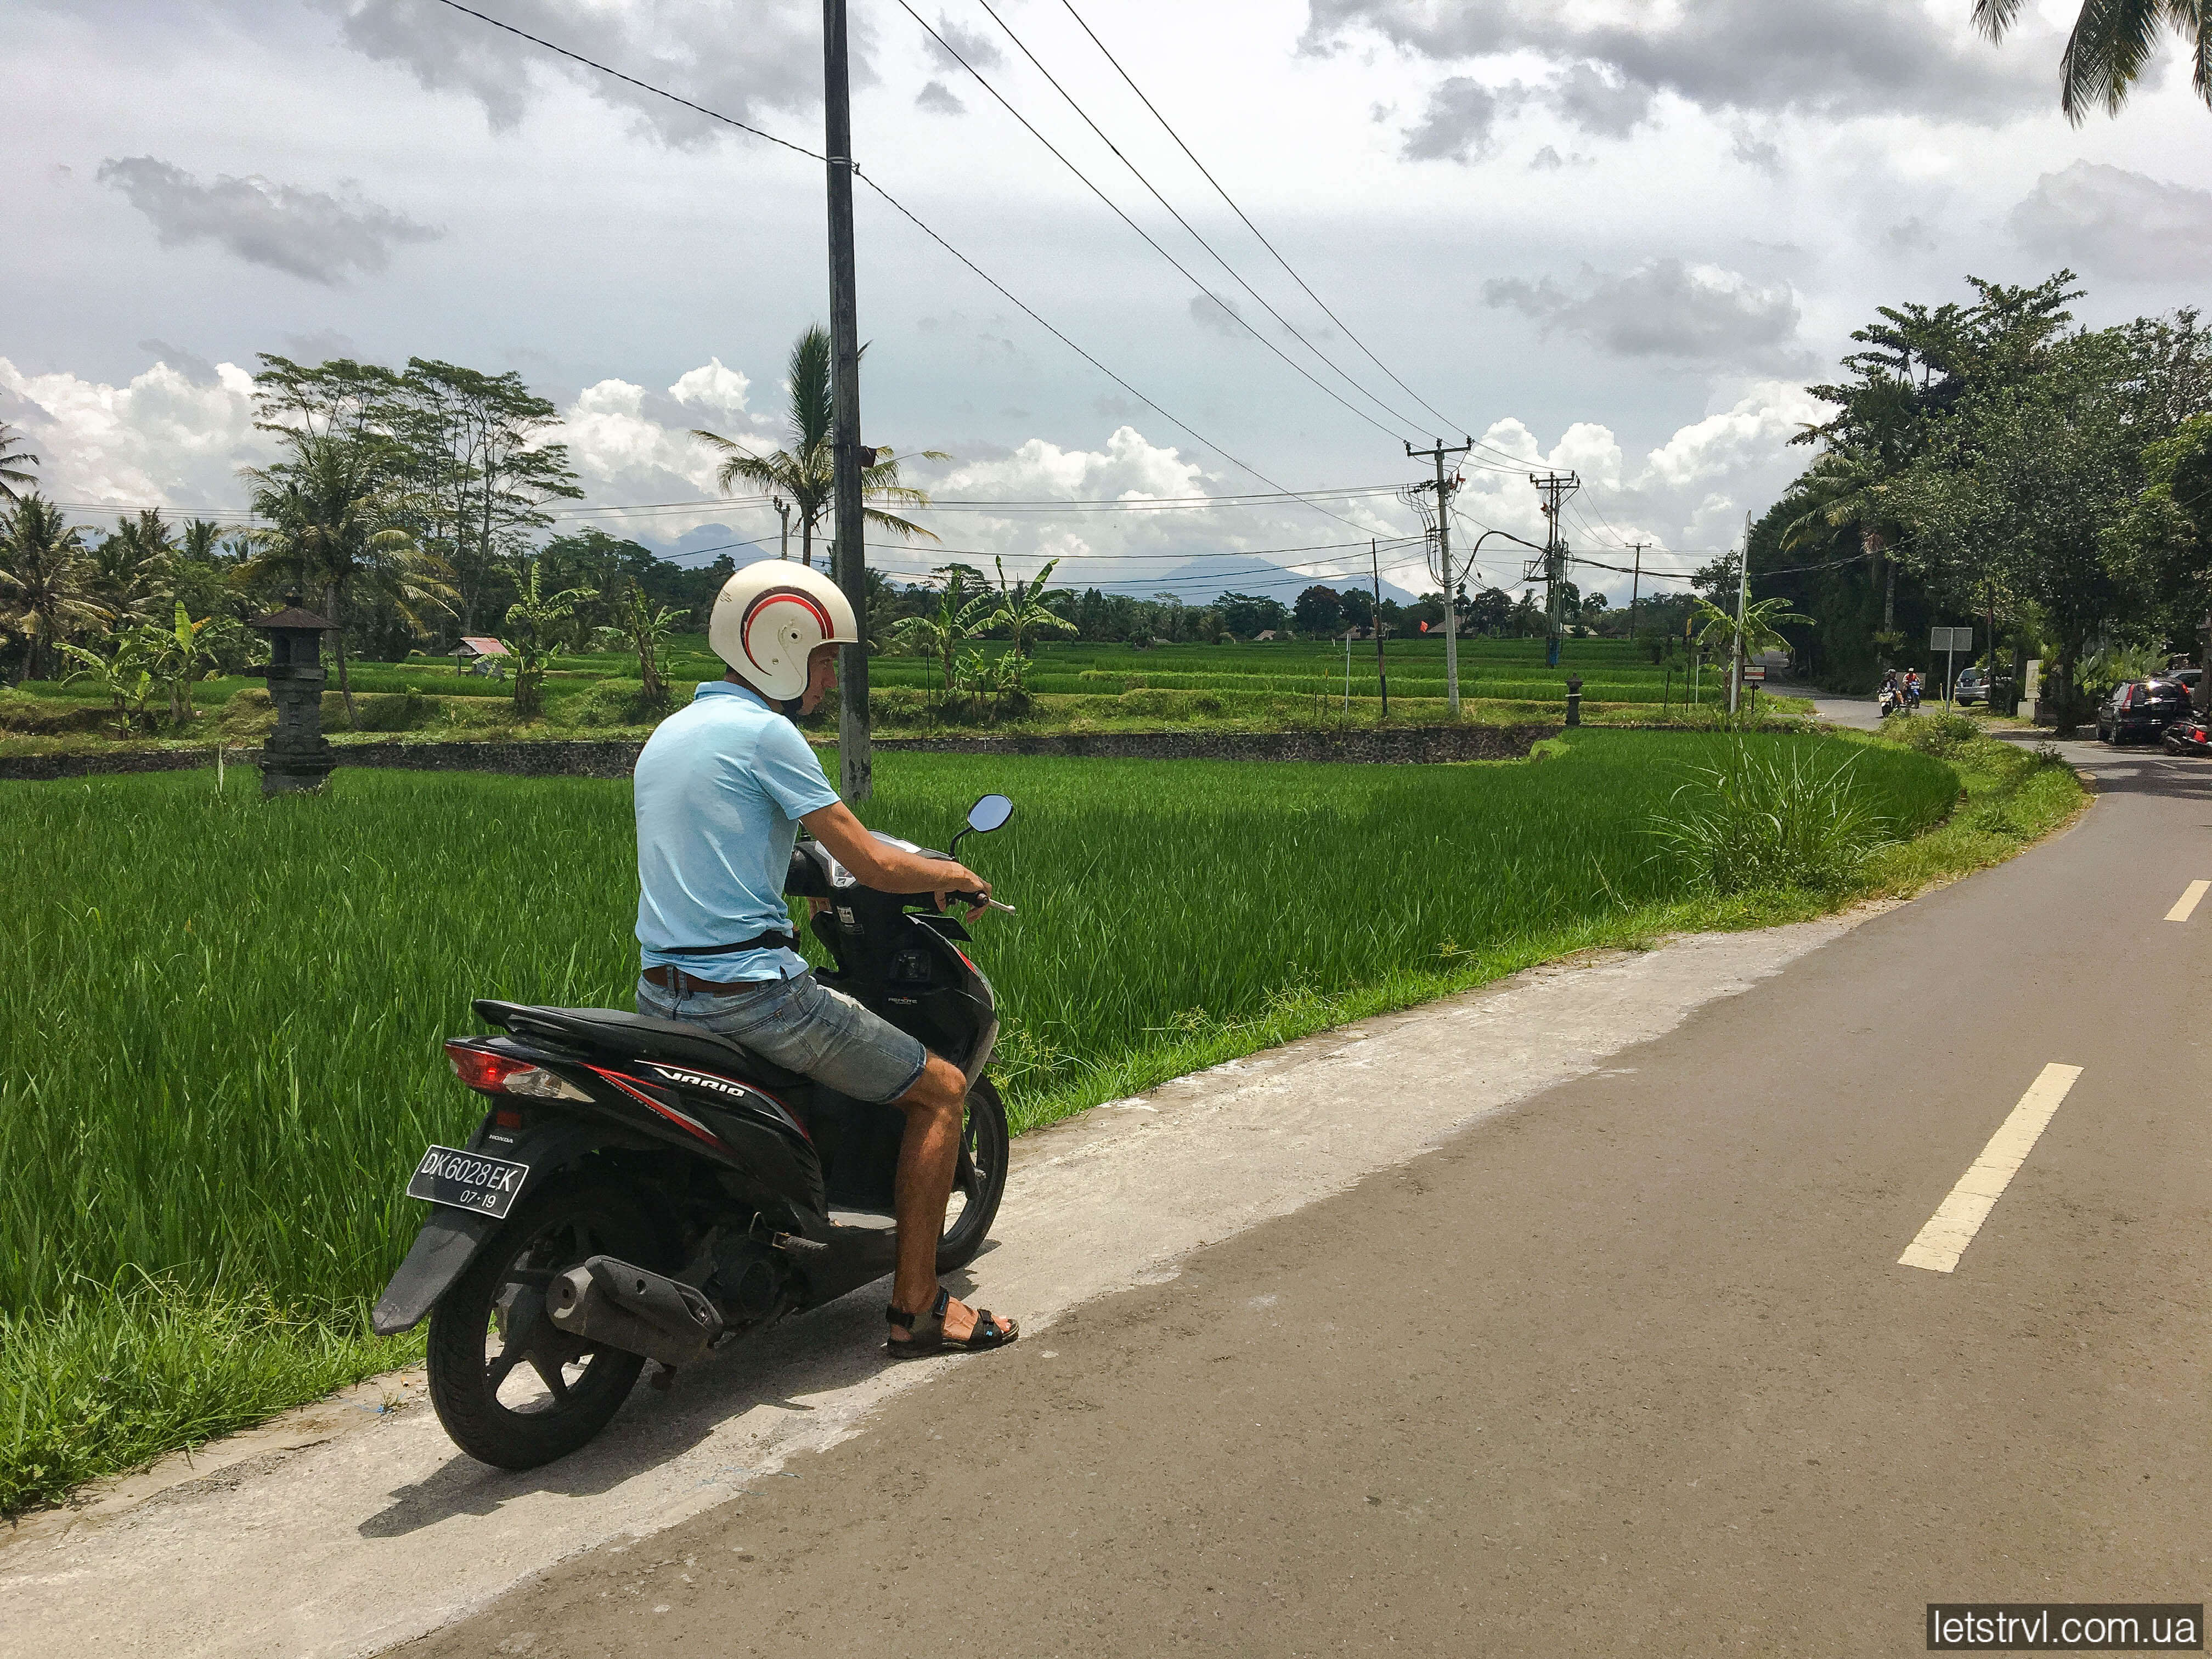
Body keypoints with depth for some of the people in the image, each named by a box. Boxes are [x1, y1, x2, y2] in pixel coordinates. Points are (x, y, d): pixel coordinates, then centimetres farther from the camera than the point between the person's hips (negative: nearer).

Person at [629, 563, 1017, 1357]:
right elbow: (872, 864, -11)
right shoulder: (763, 731, -11)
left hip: (659, 990, 9)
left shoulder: (666, 734, 16)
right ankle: (916, 1306, 8)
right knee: (943, 1088, 4)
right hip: (750, 987, -9)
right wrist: (954, 874, 7)